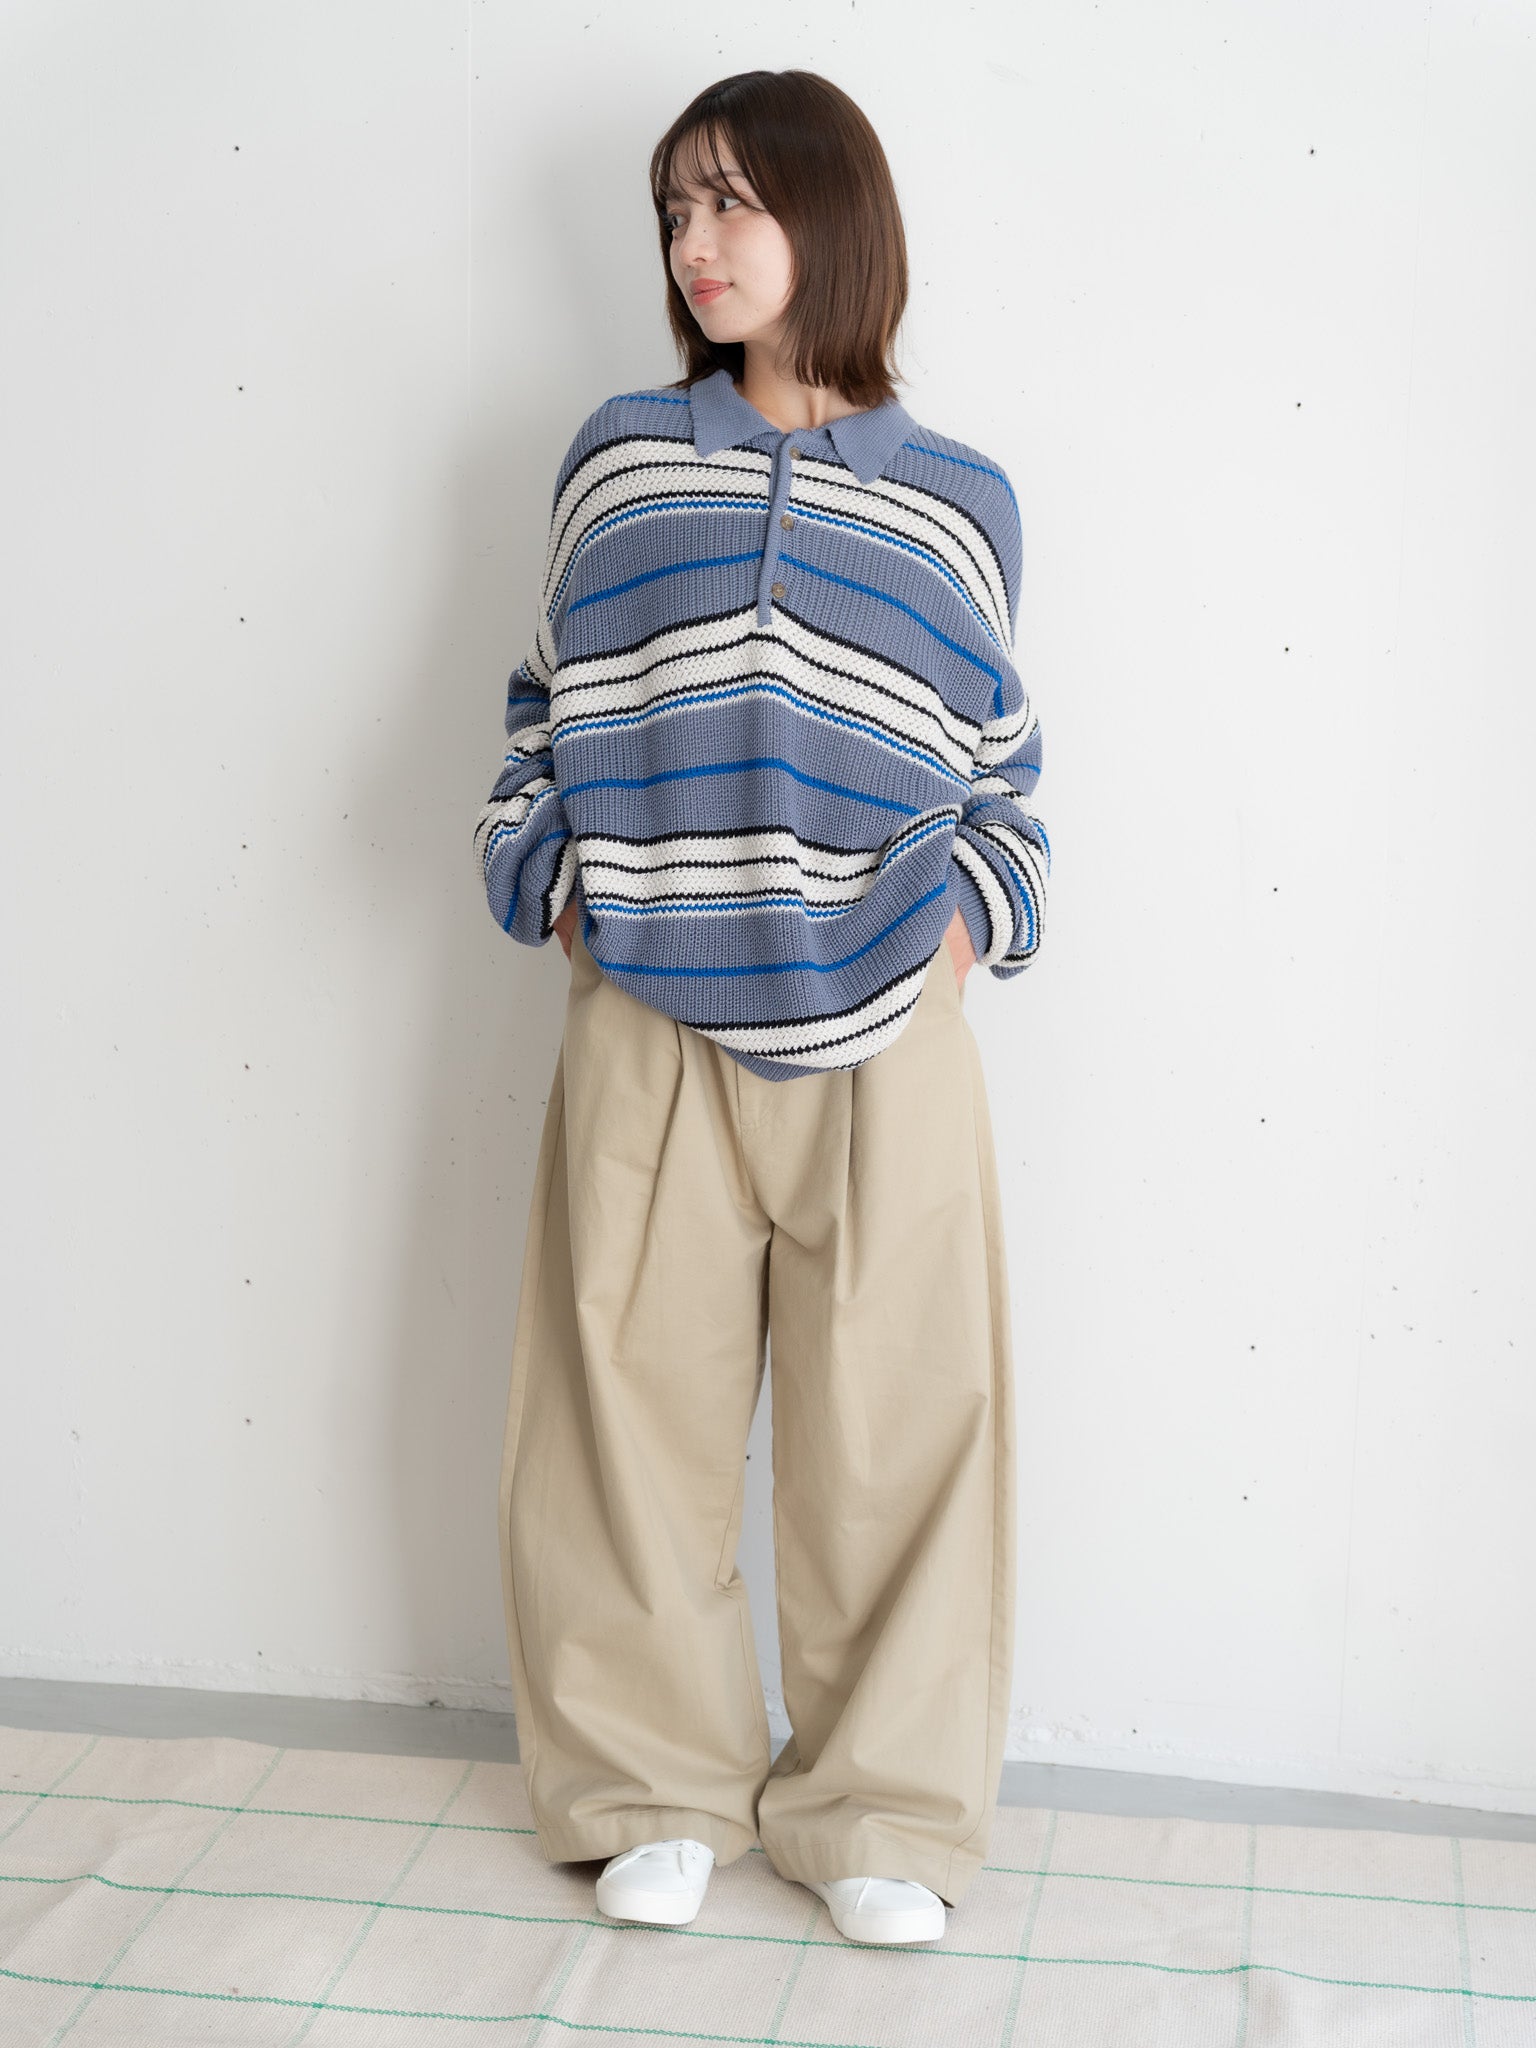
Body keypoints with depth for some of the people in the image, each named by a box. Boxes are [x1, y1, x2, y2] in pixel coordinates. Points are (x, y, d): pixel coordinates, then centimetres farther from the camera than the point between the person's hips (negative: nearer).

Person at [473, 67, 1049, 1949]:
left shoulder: (959, 502, 8)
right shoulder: (618, 461, 9)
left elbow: (1001, 762, 14)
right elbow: (545, 712, 13)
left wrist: (969, 920, -1)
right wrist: (556, 888, 1)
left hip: (884, 1039, 0)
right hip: (645, 1034, 1)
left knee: (889, 1429, 5)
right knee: (632, 1407, 5)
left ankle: (879, 1811, 23)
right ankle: (658, 1788, 25)